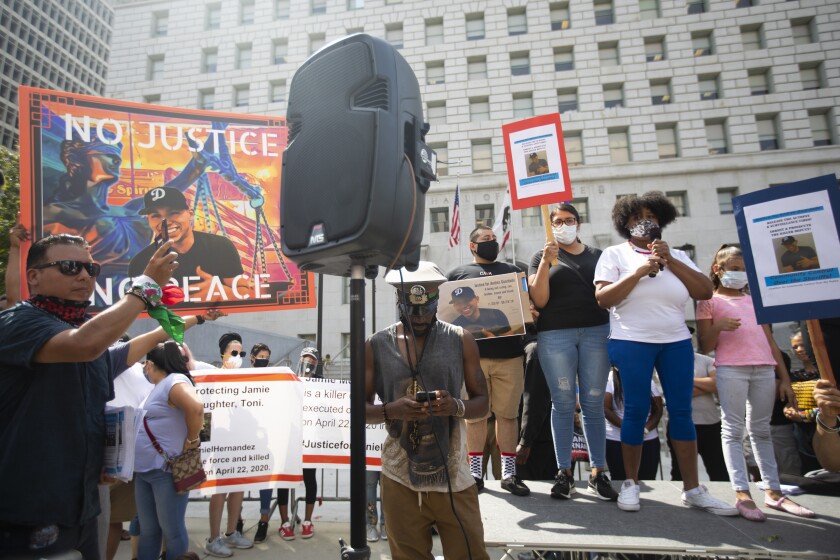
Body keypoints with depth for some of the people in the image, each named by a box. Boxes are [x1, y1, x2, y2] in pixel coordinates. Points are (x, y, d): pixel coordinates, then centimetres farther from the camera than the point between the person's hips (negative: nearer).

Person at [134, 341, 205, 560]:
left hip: (167, 470, -9)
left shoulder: (174, 381, -16)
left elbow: (196, 407, -33)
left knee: (172, 531, 2)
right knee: (148, 530, 16)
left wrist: (191, 441, -23)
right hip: (144, 471, 9)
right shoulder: (159, 386, 16)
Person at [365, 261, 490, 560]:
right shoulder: (376, 346, -1)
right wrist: (390, 411, -17)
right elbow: (360, 408, 3)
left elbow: (483, 403, 4)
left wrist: (456, 407, -18)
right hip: (399, 479, 0)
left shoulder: (461, 340, -1)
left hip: (453, 476, 0)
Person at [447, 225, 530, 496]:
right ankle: (475, 472, 15)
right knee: (475, 415, 3)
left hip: (509, 354, 2)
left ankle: (509, 473, 15)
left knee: (507, 414, 4)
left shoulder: (512, 270, 19)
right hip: (472, 355, -1)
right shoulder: (458, 273, 13)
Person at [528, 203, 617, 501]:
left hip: (596, 331, 2)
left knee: (594, 404, 4)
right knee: (563, 403, 2)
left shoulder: (597, 255, 15)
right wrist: (546, 262, -12)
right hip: (555, 335, -1)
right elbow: (539, 300, -2)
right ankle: (564, 473, 9)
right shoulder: (542, 256, 9)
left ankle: (598, 474, 11)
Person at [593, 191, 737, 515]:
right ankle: (631, 483, 13)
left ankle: (693, 489, 15)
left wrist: (670, 261, -8)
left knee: (682, 412, 5)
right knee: (636, 412, -1)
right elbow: (603, 298, -9)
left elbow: (705, 292, 0)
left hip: (676, 343, 4)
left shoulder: (676, 255, 13)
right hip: (631, 343, -3)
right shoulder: (614, 254, 3)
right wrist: (638, 271, -16)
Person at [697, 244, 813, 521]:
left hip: (764, 369, 5)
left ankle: (773, 492, 15)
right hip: (730, 369, -5)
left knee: (761, 430, 9)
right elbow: (705, 347, 1)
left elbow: (770, 341, 19)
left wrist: (785, 378, 13)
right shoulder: (709, 302, 6)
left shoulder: (754, 300, 22)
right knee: (734, 430, -4)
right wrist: (717, 328, -19)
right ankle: (742, 494, -4)